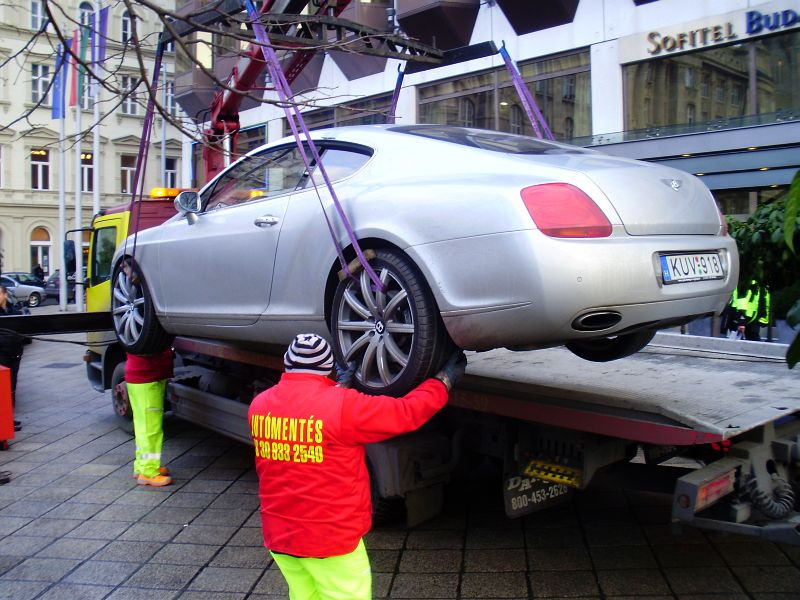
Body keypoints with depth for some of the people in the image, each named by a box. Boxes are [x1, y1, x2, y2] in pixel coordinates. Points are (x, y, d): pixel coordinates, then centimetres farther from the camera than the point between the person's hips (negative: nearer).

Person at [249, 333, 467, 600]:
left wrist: (340, 386, 23)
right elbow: (408, 413, -12)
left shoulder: (259, 404, -4)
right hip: (330, 536, -6)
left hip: (278, 535, 6)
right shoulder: (342, 404, -21)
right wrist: (446, 378, 2)